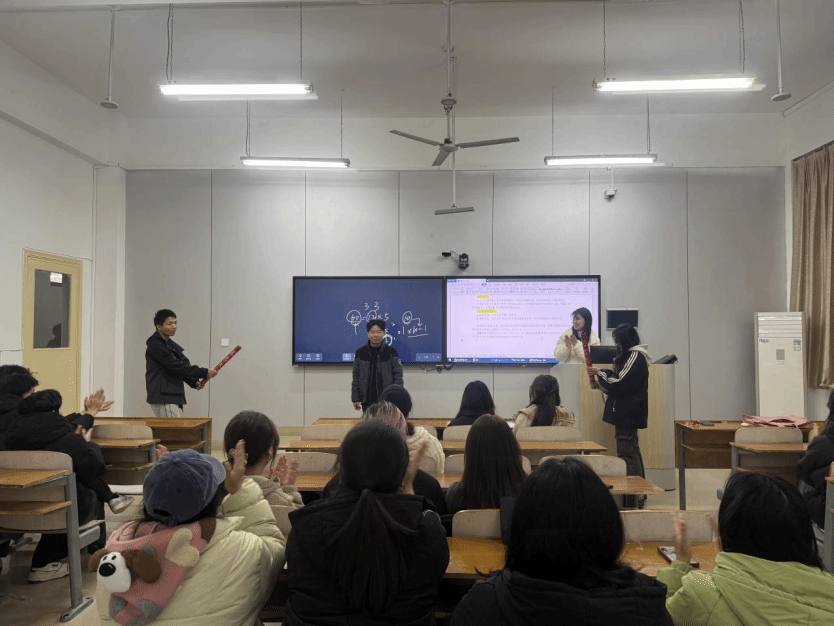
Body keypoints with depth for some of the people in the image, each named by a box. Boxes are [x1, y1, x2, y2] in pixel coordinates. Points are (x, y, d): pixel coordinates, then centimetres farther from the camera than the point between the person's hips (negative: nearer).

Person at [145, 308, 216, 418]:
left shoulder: (171, 345, 18)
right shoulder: (155, 346, -12)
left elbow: (184, 366, 14)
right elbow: (175, 366, -18)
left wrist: (195, 382, -4)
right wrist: (204, 373, -17)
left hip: (174, 397, 9)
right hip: (163, 398, -9)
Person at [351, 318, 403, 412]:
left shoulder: (391, 352, -2)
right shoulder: (360, 352, 3)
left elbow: (398, 375, -1)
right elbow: (356, 376, 6)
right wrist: (355, 398, 3)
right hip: (367, 400, 2)